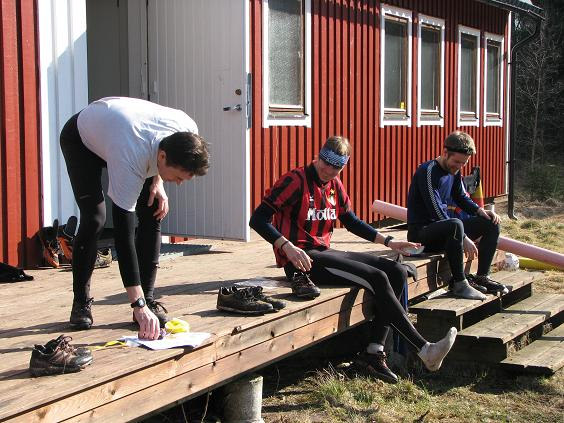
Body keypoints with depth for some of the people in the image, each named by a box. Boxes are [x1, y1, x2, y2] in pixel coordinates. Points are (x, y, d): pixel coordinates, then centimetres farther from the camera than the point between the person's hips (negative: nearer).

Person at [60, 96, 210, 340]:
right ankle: (81, 303, -5)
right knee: (94, 217, -21)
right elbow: (123, 232, -46)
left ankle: (149, 297, -1)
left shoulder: (188, 131, -31)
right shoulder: (129, 162, -46)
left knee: (152, 213, -9)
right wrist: (138, 304, -49)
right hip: (81, 138, -5)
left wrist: (158, 181, -15)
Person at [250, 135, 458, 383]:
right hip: (301, 259, -9)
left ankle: (374, 352, -8)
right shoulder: (296, 181, -11)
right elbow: (258, 219, -17)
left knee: (397, 273, -3)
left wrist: (387, 241, 17)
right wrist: (288, 247, -29)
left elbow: (351, 221, 26)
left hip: (325, 253, 9)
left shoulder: (334, 185, 13)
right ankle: (424, 350, -18)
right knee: (377, 278, -21)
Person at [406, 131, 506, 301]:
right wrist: (464, 239, -28)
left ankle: (481, 278, 4)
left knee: (491, 223, 4)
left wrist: (480, 211, -1)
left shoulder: (454, 171, 7)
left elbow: (462, 197, 20)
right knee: (455, 224, -39)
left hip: (445, 226, 9)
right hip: (421, 232, -9)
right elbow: (437, 213, -26)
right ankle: (459, 284, -29)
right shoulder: (428, 172, -20)